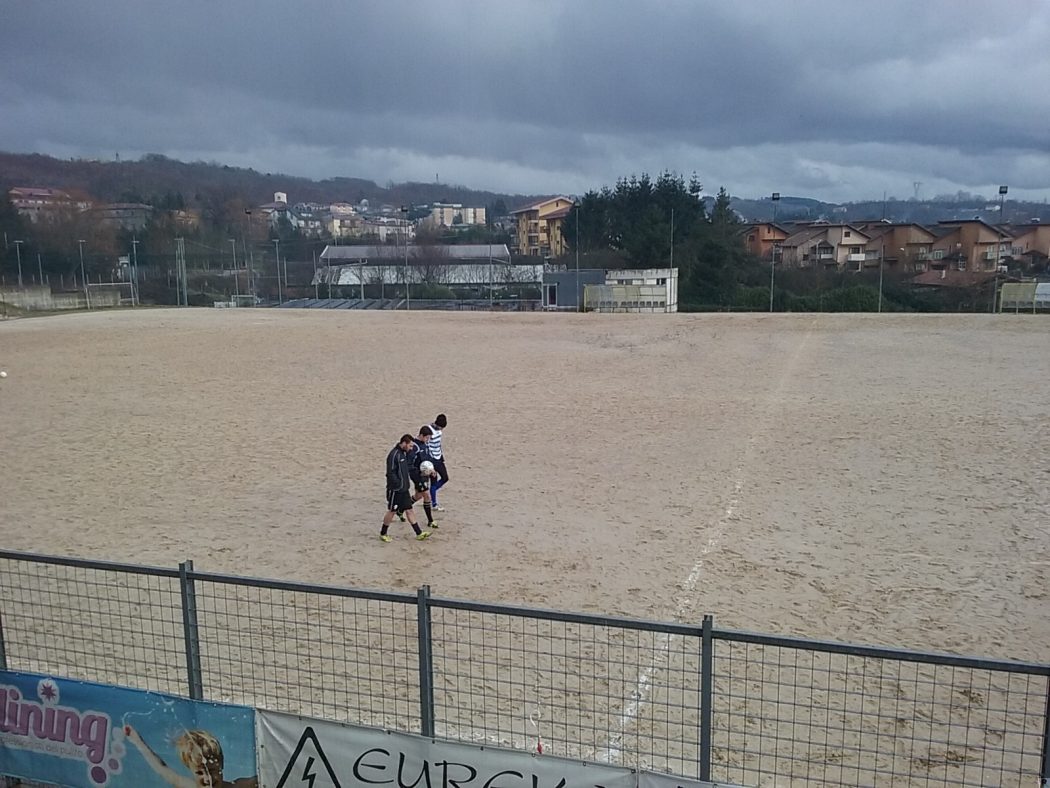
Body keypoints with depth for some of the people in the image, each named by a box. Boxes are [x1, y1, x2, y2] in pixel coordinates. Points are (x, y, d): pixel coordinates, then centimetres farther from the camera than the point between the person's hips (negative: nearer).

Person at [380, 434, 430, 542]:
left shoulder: (404, 453, 9)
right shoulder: (394, 455, -20)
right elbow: (390, 473, -22)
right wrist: (398, 484, -22)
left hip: (404, 489, 8)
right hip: (395, 490, -8)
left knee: (409, 510, 10)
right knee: (392, 511, 4)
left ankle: (419, 533, 12)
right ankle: (383, 534, 20)